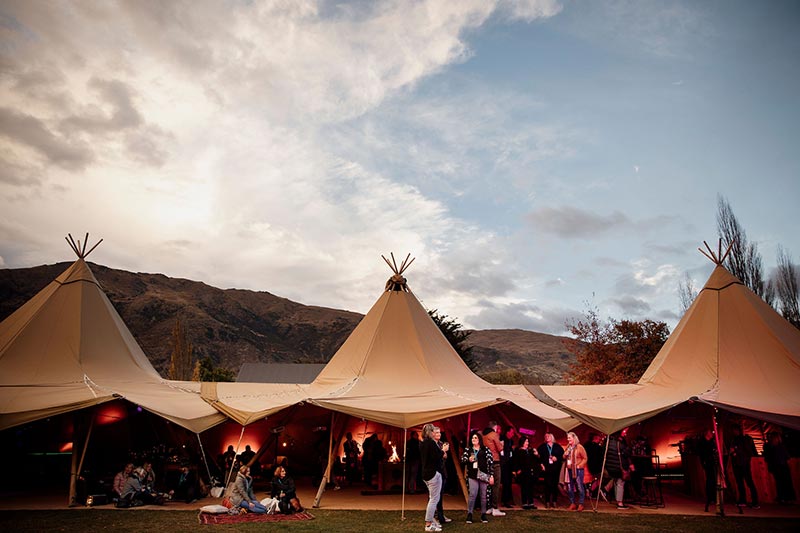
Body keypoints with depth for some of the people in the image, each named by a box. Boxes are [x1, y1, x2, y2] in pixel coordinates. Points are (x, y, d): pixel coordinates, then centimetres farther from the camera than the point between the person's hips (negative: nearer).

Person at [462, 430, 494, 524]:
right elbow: (462, 460, 4)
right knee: (473, 494, -7)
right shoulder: (468, 449, 10)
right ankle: (469, 514, 3)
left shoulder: (486, 449, 4)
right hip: (472, 475, 1)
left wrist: (491, 475, -3)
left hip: (483, 475, 0)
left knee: (483, 495, 4)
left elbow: (490, 462, 2)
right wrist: (468, 460, -17)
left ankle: (483, 514, 17)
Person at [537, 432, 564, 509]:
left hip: (556, 468, 1)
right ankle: (547, 502, 3)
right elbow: (539, 456, 4)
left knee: (555, 484, 2)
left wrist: (557, 458, -8)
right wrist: (541, 464, -6)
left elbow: (562, 455, 5)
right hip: (547, 468, -1)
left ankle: (554, 501, 11)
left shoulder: (557, 446, 9)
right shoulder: (542, 446, 8)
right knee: (547, 485, -3)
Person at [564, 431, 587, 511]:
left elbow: (585, 458, -7)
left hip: (578, 470, -7)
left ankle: (581, 504, 4)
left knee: (579, 487, -4)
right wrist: (565, 455, -1)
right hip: (570, 469, 7)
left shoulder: (579, 447, -7)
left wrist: (579, 466, -15)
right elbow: (564, 458, 21)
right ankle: (572, 503, 18)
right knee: (570, 487, 9)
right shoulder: (568, 447, 13)